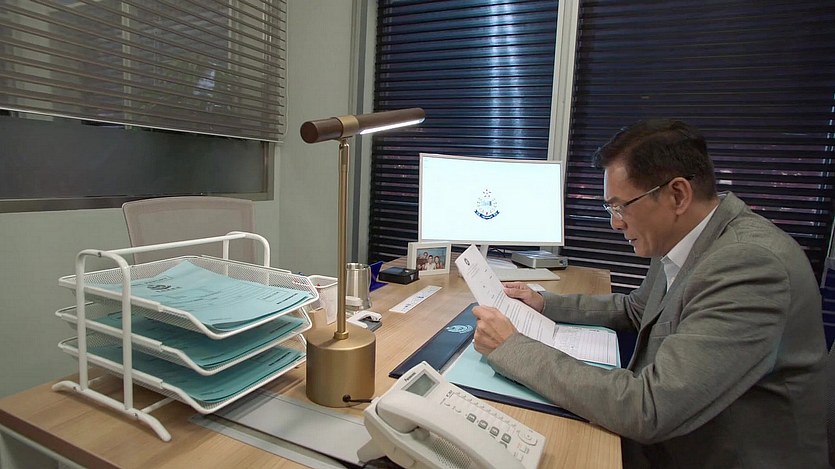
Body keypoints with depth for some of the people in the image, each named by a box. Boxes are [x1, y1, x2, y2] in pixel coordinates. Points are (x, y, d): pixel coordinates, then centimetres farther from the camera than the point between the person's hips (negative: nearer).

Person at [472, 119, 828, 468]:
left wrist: (510, 348, -27)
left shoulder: (751, 262, -29)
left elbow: (648, 410, -33)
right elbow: (635, 308, 15)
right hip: (668, 439, 7)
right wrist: (546, 304, 4)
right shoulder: (679, 240, -3)